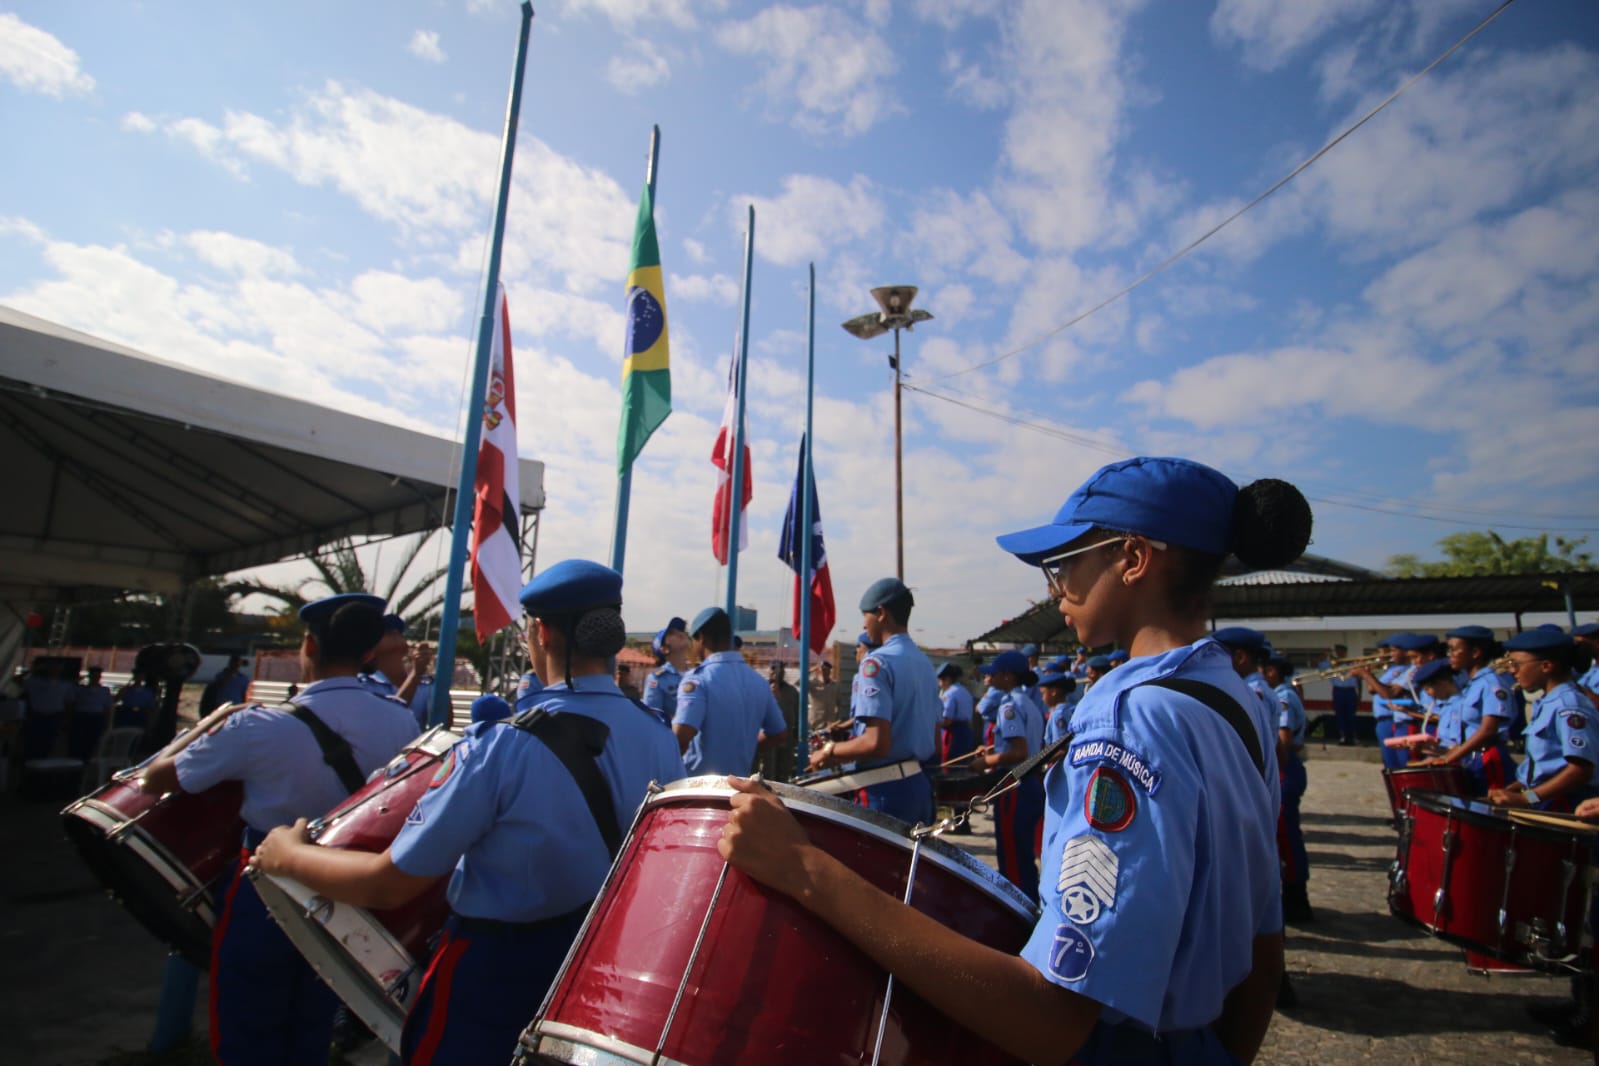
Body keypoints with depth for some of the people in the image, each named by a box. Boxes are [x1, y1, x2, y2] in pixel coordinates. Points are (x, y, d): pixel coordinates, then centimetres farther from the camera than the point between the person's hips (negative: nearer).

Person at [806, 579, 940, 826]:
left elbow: (876, 743, -25)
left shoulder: (877, 662, -17)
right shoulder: (925, 662, 8)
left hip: (886, 790, -8)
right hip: (920, 785, 8)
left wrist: (829, 752, -9)